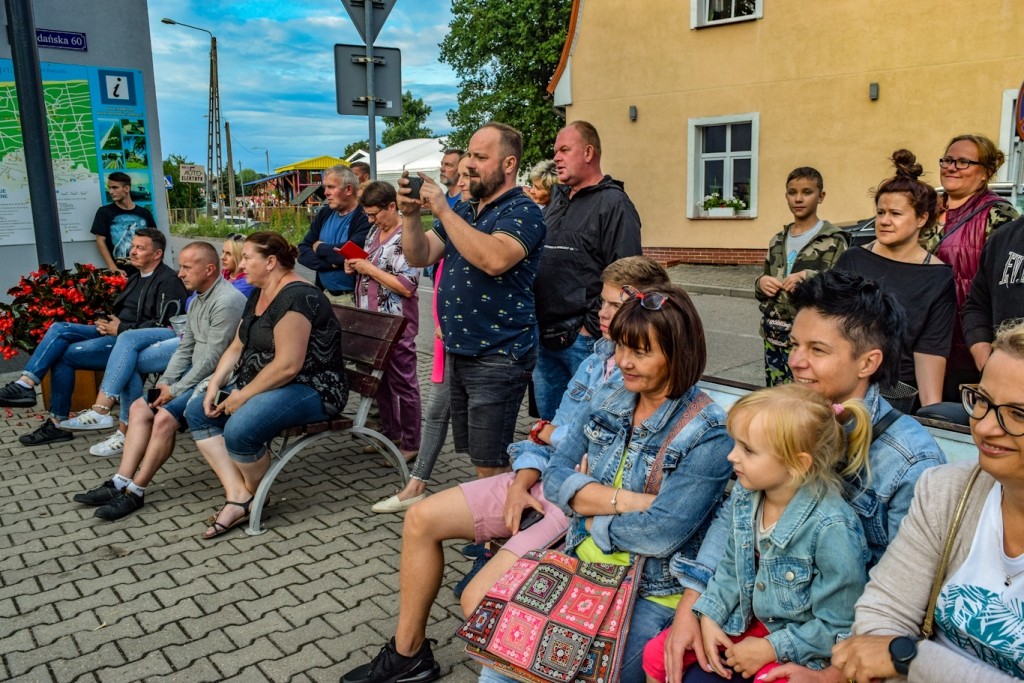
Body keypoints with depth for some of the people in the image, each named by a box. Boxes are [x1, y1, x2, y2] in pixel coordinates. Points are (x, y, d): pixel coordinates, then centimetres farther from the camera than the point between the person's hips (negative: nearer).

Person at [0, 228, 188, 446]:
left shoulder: (168, 281, -9)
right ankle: (25, 383, -13)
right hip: (116, 333, 9)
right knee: (59, 329, -9)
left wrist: (122, 329, -14)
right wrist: (107, 323, 5)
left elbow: (162, 326, -19)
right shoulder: (136, 277, 22)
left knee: (65, 354, -16)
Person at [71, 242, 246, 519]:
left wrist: (175, 390, -14)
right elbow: (185, 348, 16)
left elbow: (213, 359, -21)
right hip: (196, 373, 10)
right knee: (139, 407, 1)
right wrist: (165, 382, 2)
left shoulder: (227, 301, -19)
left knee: (165, 417, -24)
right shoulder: (198, 300, 14)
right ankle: (120, 483, -2)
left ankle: (135, 492, -11)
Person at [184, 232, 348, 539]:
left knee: (239, 430, -30)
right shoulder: (258, 295, 12)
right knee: (197, 411, 2)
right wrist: (215, 384, 0)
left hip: (311, 389, -11)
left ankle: (256, 496, 1)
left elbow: (287, 365, -26)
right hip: (260, 382, 11)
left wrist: (242, 396, -18)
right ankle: (238, 496, -6)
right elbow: (237, 347, 14)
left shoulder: (295, 297, -21)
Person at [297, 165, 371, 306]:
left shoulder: (365, 218, -15)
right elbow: (302, 252, 3)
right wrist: (330, 262, -16)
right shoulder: (324, 214, 7)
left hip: (353, 297, -6)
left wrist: (320, 248, -9)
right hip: (325, 294, 6)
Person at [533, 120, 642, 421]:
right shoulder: (557, 200, 17)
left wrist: (592, 328, -16)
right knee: (548, 421, 17)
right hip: (545, 338, 8)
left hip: (585, 340, -8)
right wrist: (535, 324, 13)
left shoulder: (614, 204, -8)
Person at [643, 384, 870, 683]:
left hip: (800, 645, -5)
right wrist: (709, 617, -5)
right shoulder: (746, 495, -10)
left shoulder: (831, 529, -29)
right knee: (656, 656, 1)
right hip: (748, 618, 6)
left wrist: (770, 648, -17)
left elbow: (838, 628, -21)